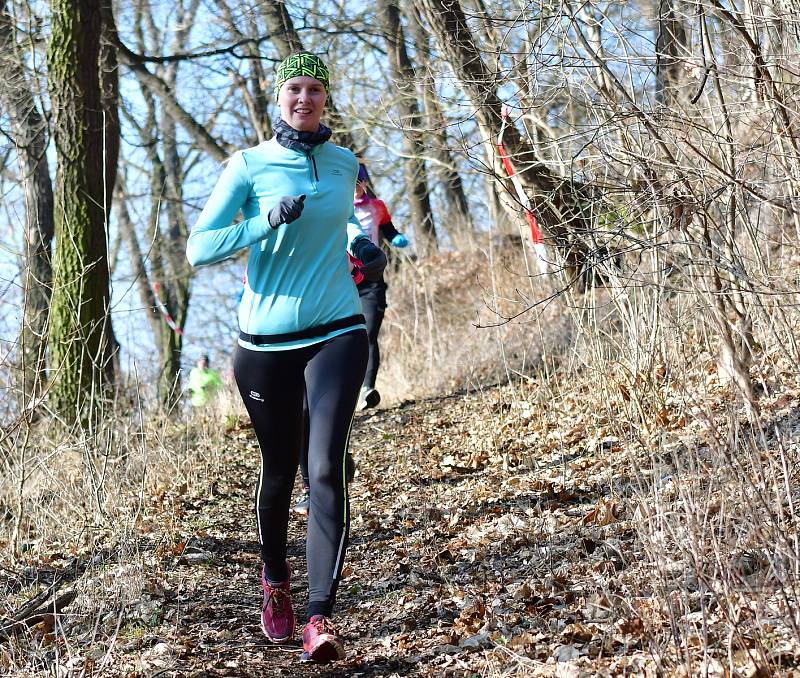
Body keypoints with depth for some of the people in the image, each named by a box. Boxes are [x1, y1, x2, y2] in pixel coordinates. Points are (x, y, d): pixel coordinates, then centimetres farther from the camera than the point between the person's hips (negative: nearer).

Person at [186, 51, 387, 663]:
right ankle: (275, 580, 40)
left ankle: (320, 619, -18)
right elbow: (199, 248, -8)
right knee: (279, 472, 13)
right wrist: (266, 222, -19)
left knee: (326, 469, -16)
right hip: (266, 342, -1)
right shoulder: (250, 166, -2)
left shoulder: (345, 165, 9)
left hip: (336, 334, 1)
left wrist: (362, 243, 10)